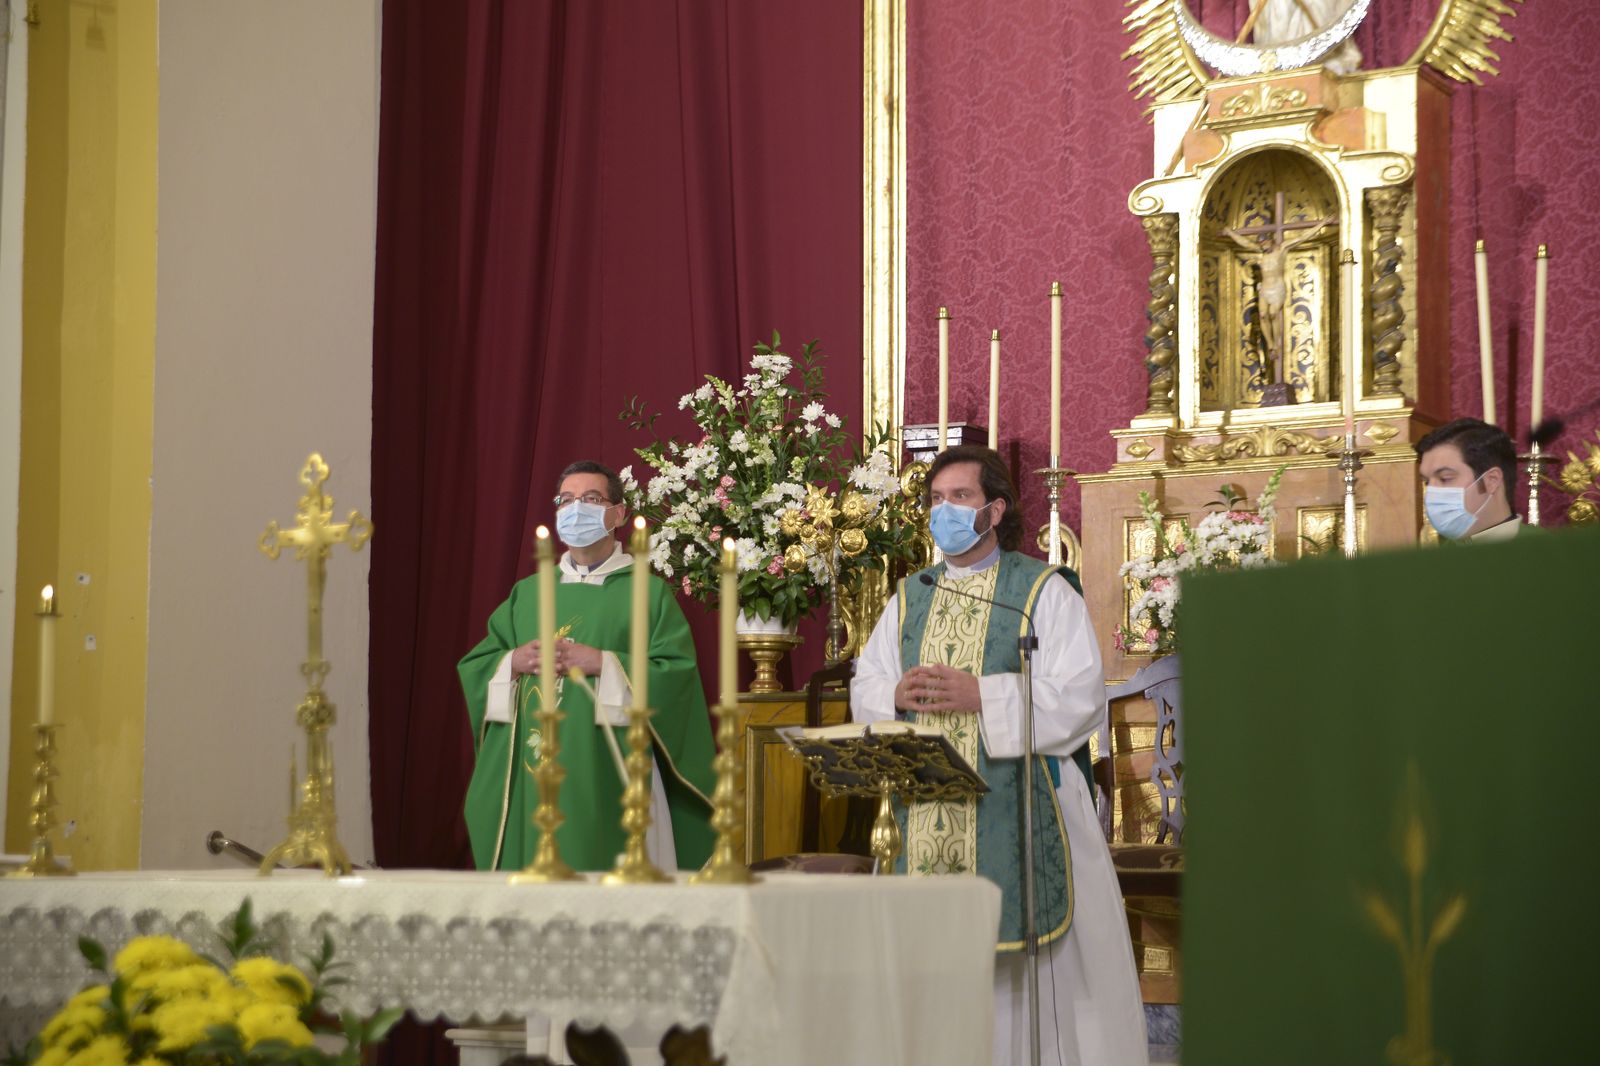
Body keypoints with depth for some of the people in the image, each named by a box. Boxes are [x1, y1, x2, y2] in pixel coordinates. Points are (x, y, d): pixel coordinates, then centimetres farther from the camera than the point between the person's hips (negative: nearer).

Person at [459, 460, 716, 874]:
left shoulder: (648, 593, 4)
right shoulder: (527, 593, 18)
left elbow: (677, 673, -7)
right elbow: (474, 665, 14)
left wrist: (602, 664, -15)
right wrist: (514, 663, -6)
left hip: (607, 780, -4)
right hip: (528, 779, 4)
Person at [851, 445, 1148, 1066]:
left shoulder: (1043, 590, 0)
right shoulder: (909, 598, 17)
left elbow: (1078, 694, -10)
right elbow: (864, 686, 16)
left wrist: (982, 697, -17)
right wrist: (897, 695, -7)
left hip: (1018, 809, -5)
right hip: (930, 818, 5)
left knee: (1024, 958, -6)